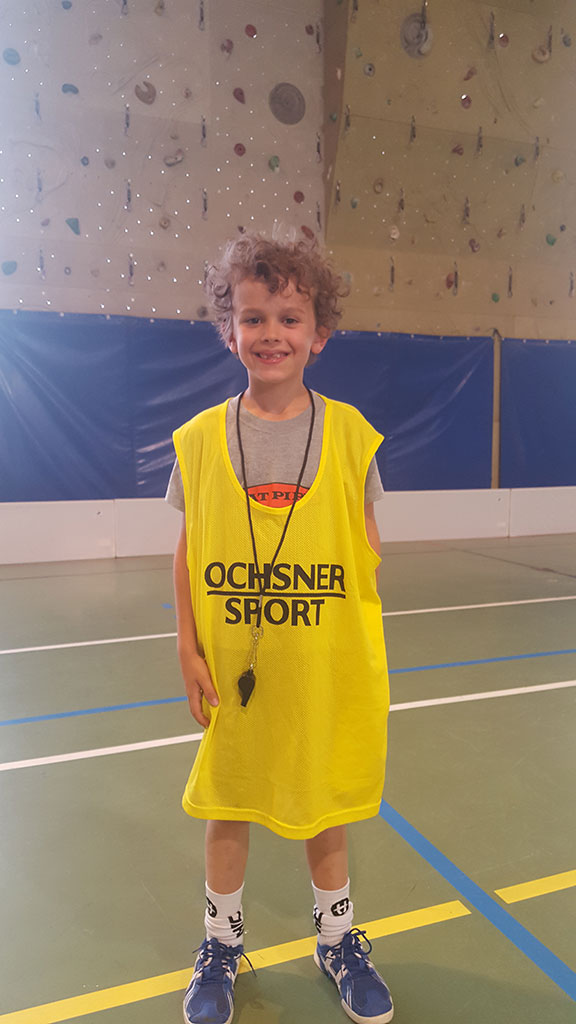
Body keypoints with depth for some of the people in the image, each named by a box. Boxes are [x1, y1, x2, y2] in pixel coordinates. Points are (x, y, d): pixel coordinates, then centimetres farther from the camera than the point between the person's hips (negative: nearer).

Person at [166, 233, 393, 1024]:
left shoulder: (349, 431, -6)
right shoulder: (201, 437, -5)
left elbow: (367, 551, -1)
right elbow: (187, 554, 0)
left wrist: (367, 655, -1)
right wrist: (189, 648, -3)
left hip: (326, 668, 0)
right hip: (232, 670, 1)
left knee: (324, 806, 18)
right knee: (227, 808, 17)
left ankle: (338, 940, 45)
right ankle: (222, 948, 44)